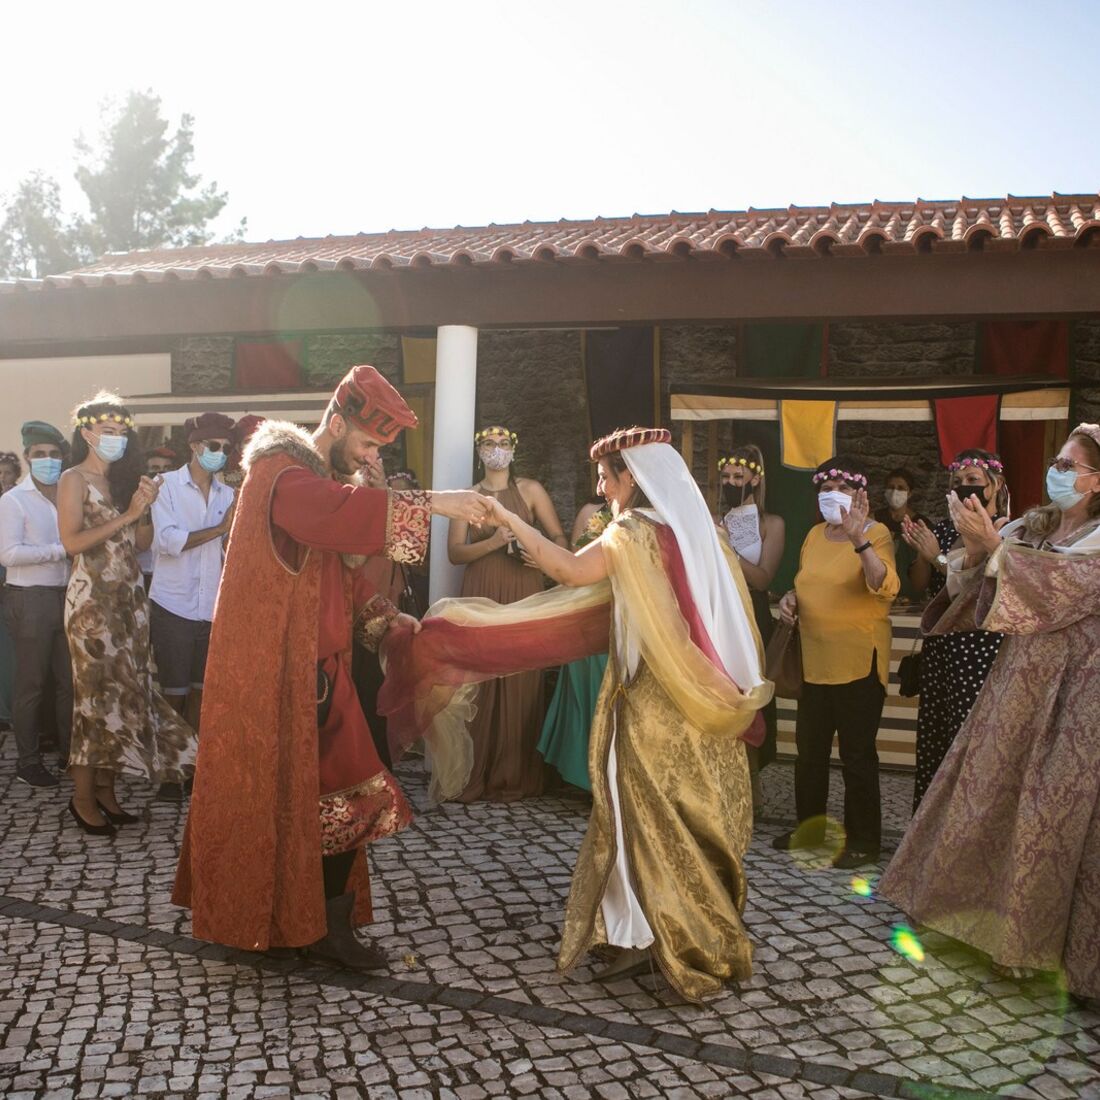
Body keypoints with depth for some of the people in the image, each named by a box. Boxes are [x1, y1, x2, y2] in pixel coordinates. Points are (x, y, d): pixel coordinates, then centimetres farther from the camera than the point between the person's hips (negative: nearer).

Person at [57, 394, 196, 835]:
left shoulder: (123, 479, 14)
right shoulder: (74, 479, -3)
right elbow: (71, 541, -15)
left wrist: (145, 508, -4)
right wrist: (126, 515, -15)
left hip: (129, 597, 6)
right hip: (92, 597, -6)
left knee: (125, 688, 5)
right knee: (96, 691, -4)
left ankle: (106, 788, 15)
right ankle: (83, 797, 6)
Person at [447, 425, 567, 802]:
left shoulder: (530, 490, 8)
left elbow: (560, 538, 4)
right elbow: (455, 552, 1)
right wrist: (493, 542, -15)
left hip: (523, 594, -1)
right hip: (481, 594, 1)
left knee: (520, 682, -4)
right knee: (480, 682, -4)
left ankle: (516, 777, 3)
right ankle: (477, 776, 2)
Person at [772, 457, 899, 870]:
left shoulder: (876, 534, -9)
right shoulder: (815, 534, 10)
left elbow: (886, 588, -26)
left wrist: (858, 540, -38)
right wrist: (790, 599, 2)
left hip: (858, 662, -7)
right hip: (814, 661, 7)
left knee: (857, 754, 2)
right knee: (809, 749, 15)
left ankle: (863, 839, 16)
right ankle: (809, 826, 31)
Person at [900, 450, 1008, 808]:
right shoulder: (945, 529, 12)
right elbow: (922, 583, 10)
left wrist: (938, 557, -16)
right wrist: (920, 551, -8)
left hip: (983, 647, -6)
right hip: (941, 647, 6)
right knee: (935, 736, 9)